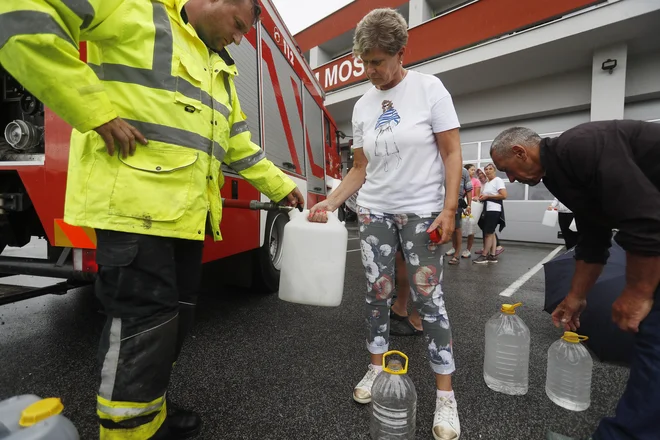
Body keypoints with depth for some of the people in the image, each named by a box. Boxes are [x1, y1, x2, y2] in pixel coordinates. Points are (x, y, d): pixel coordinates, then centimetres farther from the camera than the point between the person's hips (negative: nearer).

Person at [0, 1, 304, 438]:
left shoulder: (220, 73, 25)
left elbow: (241, 146, 25)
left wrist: (281, 186, 24)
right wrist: (95, 110, -16)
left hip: (186, 212, 9)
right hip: (132, 204, -8)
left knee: (176, 314, 15)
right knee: (145, 320, -5)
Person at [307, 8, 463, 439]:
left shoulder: (429, 88, -3)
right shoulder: (362, 105, 8)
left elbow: (452, 153, -6)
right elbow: (360, 169, 8)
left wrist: (449, 208, -14)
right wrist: (330, 202, -2)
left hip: (422, 212, -3)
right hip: (374, 211, 4)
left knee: (428, 296, -2)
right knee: (378, 292, 7)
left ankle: (446, 393, 13)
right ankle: (377, 367, 27)